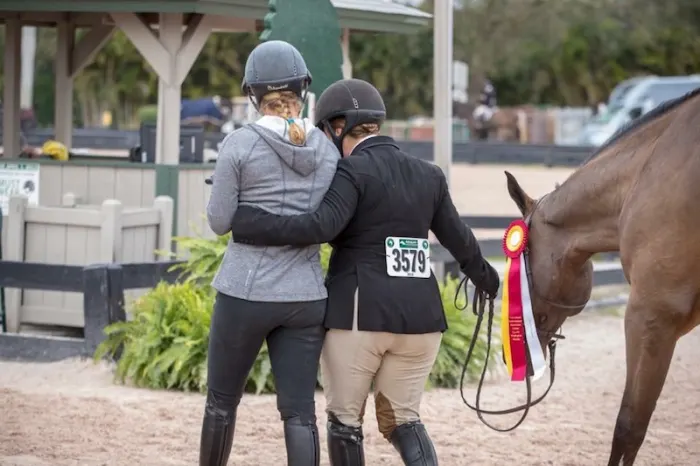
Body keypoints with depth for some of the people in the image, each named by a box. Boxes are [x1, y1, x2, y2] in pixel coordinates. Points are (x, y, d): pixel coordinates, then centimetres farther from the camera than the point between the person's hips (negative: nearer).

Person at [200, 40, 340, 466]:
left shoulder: (240, 144, -9)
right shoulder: (328, 150, 3)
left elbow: (219, 222, -5)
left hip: (246, 291, -3)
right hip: (306, 295, 3)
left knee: (222, 399, 15)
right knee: (300, 412, 1)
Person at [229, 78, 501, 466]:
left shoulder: (352, 172, -8)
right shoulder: (429, 176, 12)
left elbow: (322, 226, -23)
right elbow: (460, 241, 21)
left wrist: (250, 223, -19)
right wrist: (488, 281, 38)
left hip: (359, 314, -6)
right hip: (420, 316, 6)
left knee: (345, 418, 10)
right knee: (401, 417, 15)